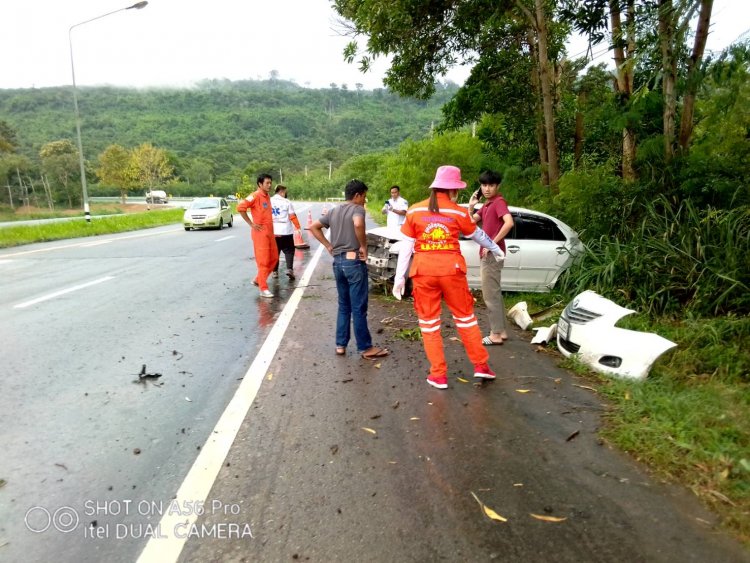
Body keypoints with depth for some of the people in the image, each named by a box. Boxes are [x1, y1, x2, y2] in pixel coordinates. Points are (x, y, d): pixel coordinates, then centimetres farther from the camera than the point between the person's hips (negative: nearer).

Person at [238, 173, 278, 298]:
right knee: (263, 260, -6)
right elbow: (240, 207, -21)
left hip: (270, 232, 9)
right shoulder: (255, 196, -12)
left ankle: (258, 280, 26)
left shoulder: (267, 196, 14)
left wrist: (270, 225, 15)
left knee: (274, 258, 13)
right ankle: (263, 289, 0)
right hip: (260, 232, -8)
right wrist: (251, 224, -17)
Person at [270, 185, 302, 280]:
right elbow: (292, 217, -6)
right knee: (289, 251, 5)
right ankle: (289, 269, -10)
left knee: (275, 252, 13)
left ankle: (275, 271, 14)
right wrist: (298, 227, -1)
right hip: (286, 231, -3)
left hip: (273, 232, 3)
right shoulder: (286, 202, -3)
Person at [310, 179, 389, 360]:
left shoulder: (333, 211, 13)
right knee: (359, 308, 0)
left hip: (338, 261, 7)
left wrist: (329, 246, 11)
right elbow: (358, 224, -31)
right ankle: (365, 348, 9)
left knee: (343, 306, 16)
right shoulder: (357, 209, -9)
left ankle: (340, 345, 20)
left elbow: (313, 227, 15)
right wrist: (364, 246, -18)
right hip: (354, 261, -7)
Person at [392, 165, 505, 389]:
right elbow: (477, 234, 17)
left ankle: (438, 375, 13)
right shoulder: (459, 212, 1)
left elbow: (406, 246, 1)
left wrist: (399, 277, 6)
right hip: (451, 269, 0)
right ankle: (481, 365, 23)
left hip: (423, 271, 0)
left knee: (429, 322, 9)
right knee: (465, 317, 16)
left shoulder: (414, 211, 2)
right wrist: (496, 250, 35)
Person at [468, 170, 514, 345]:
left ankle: (495, 335, 0)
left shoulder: (499, 202, -13)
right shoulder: (486, 205, 16)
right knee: (494, 293, 13)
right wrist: (471, 205, 3)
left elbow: (509, 222, -29)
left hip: (492, 254, -10)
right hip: (486, 254, 10)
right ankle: (501, 331, 20)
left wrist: (493, 243, -24)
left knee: (490, 294, -6)